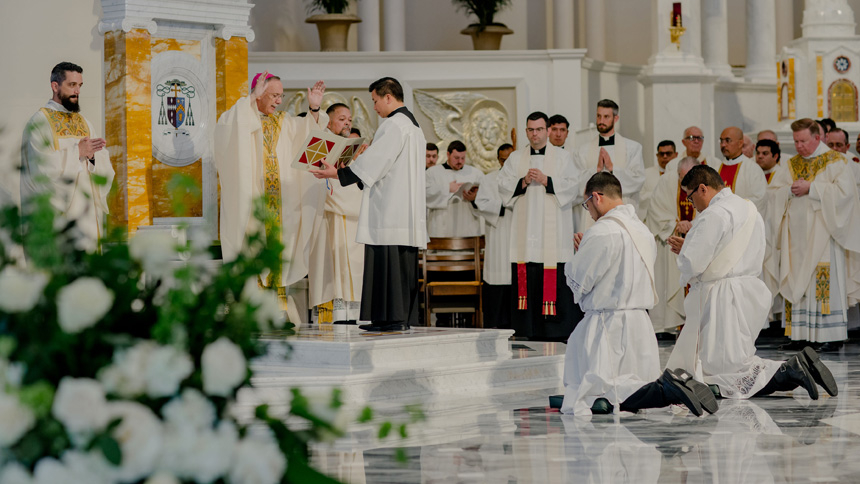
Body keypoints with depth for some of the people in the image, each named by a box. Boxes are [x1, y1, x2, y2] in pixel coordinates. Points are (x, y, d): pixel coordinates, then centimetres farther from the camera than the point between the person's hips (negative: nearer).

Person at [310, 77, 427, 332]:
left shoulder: (393, 125, -12)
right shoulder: (413, 125, 19)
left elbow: (374, 162, -16)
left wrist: (338, 173, -11)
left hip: (388, 209, -10)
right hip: (408, 211, 10)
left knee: (385, 260, -9)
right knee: (403, 261, 9)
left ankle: (390, 317, -12)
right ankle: (404, 317, 10)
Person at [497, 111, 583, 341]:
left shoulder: (563, 157, 8)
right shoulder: (516, 158, 15)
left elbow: (573, 186, -1)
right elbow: (503, 186, 8)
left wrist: (546, 180, -12)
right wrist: (524, 182, -9)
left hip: (553, 226, -2)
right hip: (525, 226, 2)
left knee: (556, 278, -9)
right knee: (526, 277, -3)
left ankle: (557, 328, -6)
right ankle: (529, 328, 1)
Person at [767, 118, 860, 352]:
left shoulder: (835, 162, 0)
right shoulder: (790, 165, 16)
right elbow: (773, 191, 11)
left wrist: (810, 188, -15)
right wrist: (791, 190, -10)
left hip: (822, 231, -5)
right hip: (797, 232, 5)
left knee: (825, 280, -10)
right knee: (797, 281, 1)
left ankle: (833, 336, -9)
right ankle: (801, 334, 3)